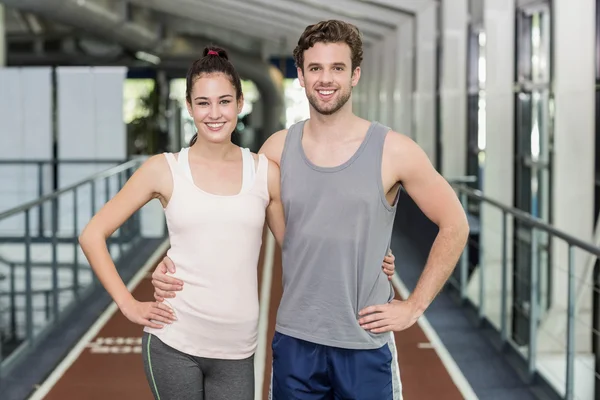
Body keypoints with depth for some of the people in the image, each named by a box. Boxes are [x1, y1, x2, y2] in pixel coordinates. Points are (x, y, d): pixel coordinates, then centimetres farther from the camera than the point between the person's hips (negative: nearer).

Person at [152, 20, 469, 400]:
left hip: (366, 344, -2)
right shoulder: (279, 148, 1)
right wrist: (175, 262, -6)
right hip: (294, 340, 3)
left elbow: (454, 225, -1)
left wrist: (414, 306, -4)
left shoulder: (394, 150, -7)